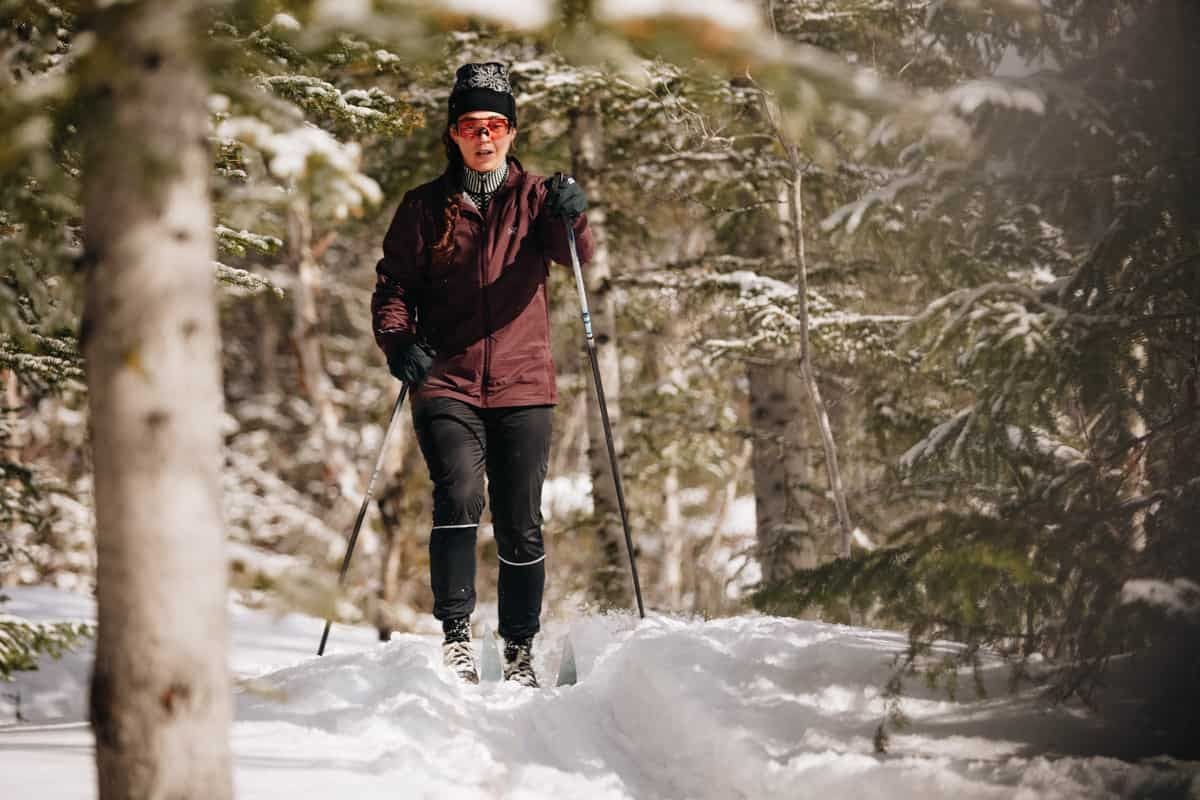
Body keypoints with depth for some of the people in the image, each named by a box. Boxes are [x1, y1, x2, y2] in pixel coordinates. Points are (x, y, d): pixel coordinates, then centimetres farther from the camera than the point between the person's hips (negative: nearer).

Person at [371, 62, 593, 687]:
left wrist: (570, 217, -32)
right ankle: (456, 635, -17)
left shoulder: (535, 196, 6)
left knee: (521, 527, 3)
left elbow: (578, 256, -10)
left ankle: (520, 650, 16)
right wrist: (398, 341, -13)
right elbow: (393, 284, 7)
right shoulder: (426, 208, 7)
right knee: (460, 495, -22)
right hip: (446, 384, -1)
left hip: (522, 385, 1)